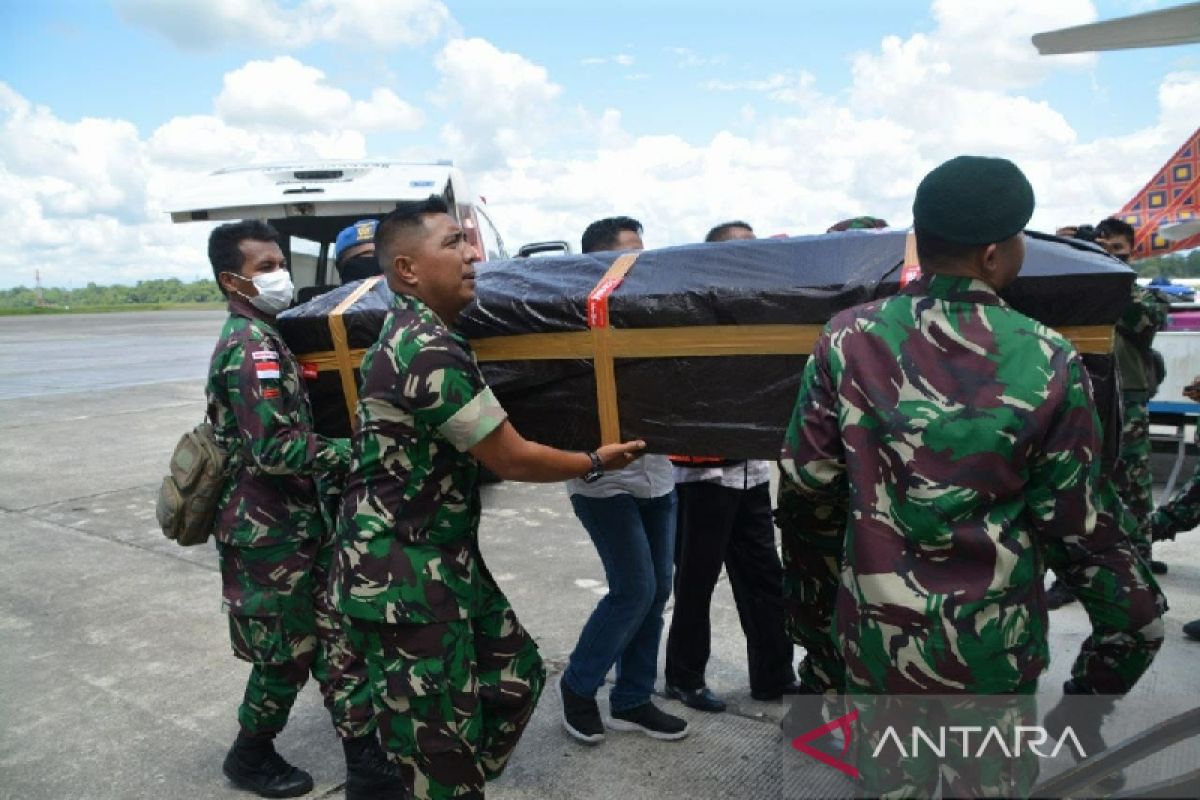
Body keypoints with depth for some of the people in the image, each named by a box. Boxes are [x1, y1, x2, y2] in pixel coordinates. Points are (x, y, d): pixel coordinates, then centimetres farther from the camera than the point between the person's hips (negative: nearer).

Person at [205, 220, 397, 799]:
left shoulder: (253, 337, 13)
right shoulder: (254, 346, -18)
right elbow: (276, 449, -26)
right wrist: (352, 453, -22)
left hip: (298, 522, 9)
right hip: (270, 533, -9)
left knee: (339, 639, 9)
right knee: (288, 654, 8)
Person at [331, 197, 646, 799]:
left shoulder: (410, 334, 8)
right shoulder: (429, 350, -24)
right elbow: (513, 459, -18)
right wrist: (596, 462, -2)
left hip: (443, 562, 10)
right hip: (401, 579, -10)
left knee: (515, 674, 19)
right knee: (437, 745, 4)